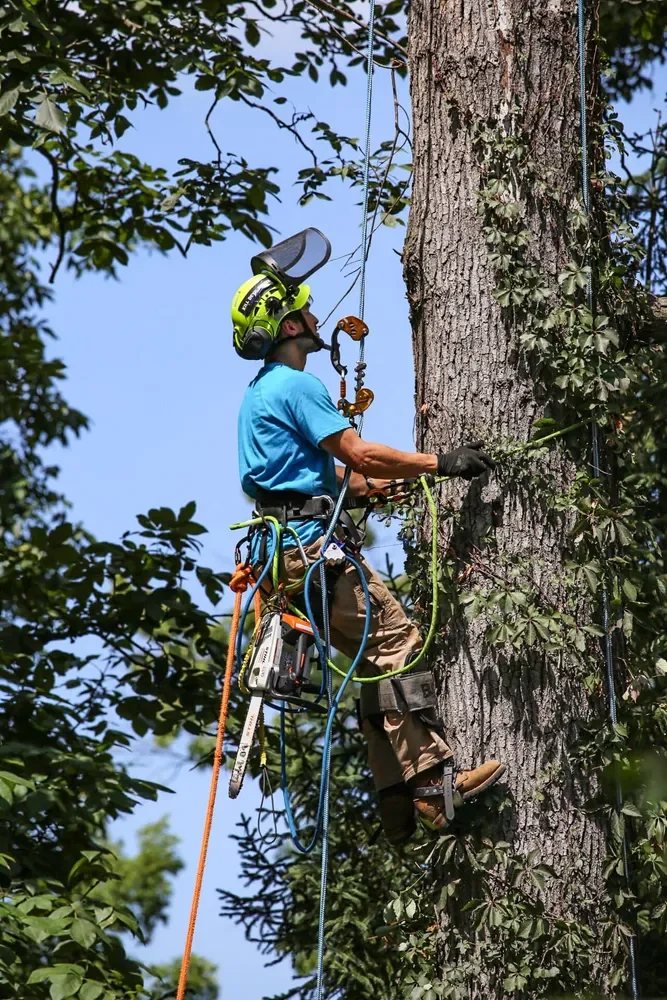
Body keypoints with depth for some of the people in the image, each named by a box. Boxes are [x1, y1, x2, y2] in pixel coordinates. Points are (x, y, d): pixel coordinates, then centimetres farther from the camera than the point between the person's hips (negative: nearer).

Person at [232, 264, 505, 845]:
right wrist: (441, 464, -9)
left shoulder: (260, 393, 25)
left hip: (289, 550, 10)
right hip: (309, 542, -10)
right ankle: (433, 783, -19)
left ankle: (399, 807, 6)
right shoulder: (295, 385, -8)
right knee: (398, 641, -14)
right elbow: (356, 454, -14)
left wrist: (387, 481, 28)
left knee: (377, 663, 9)